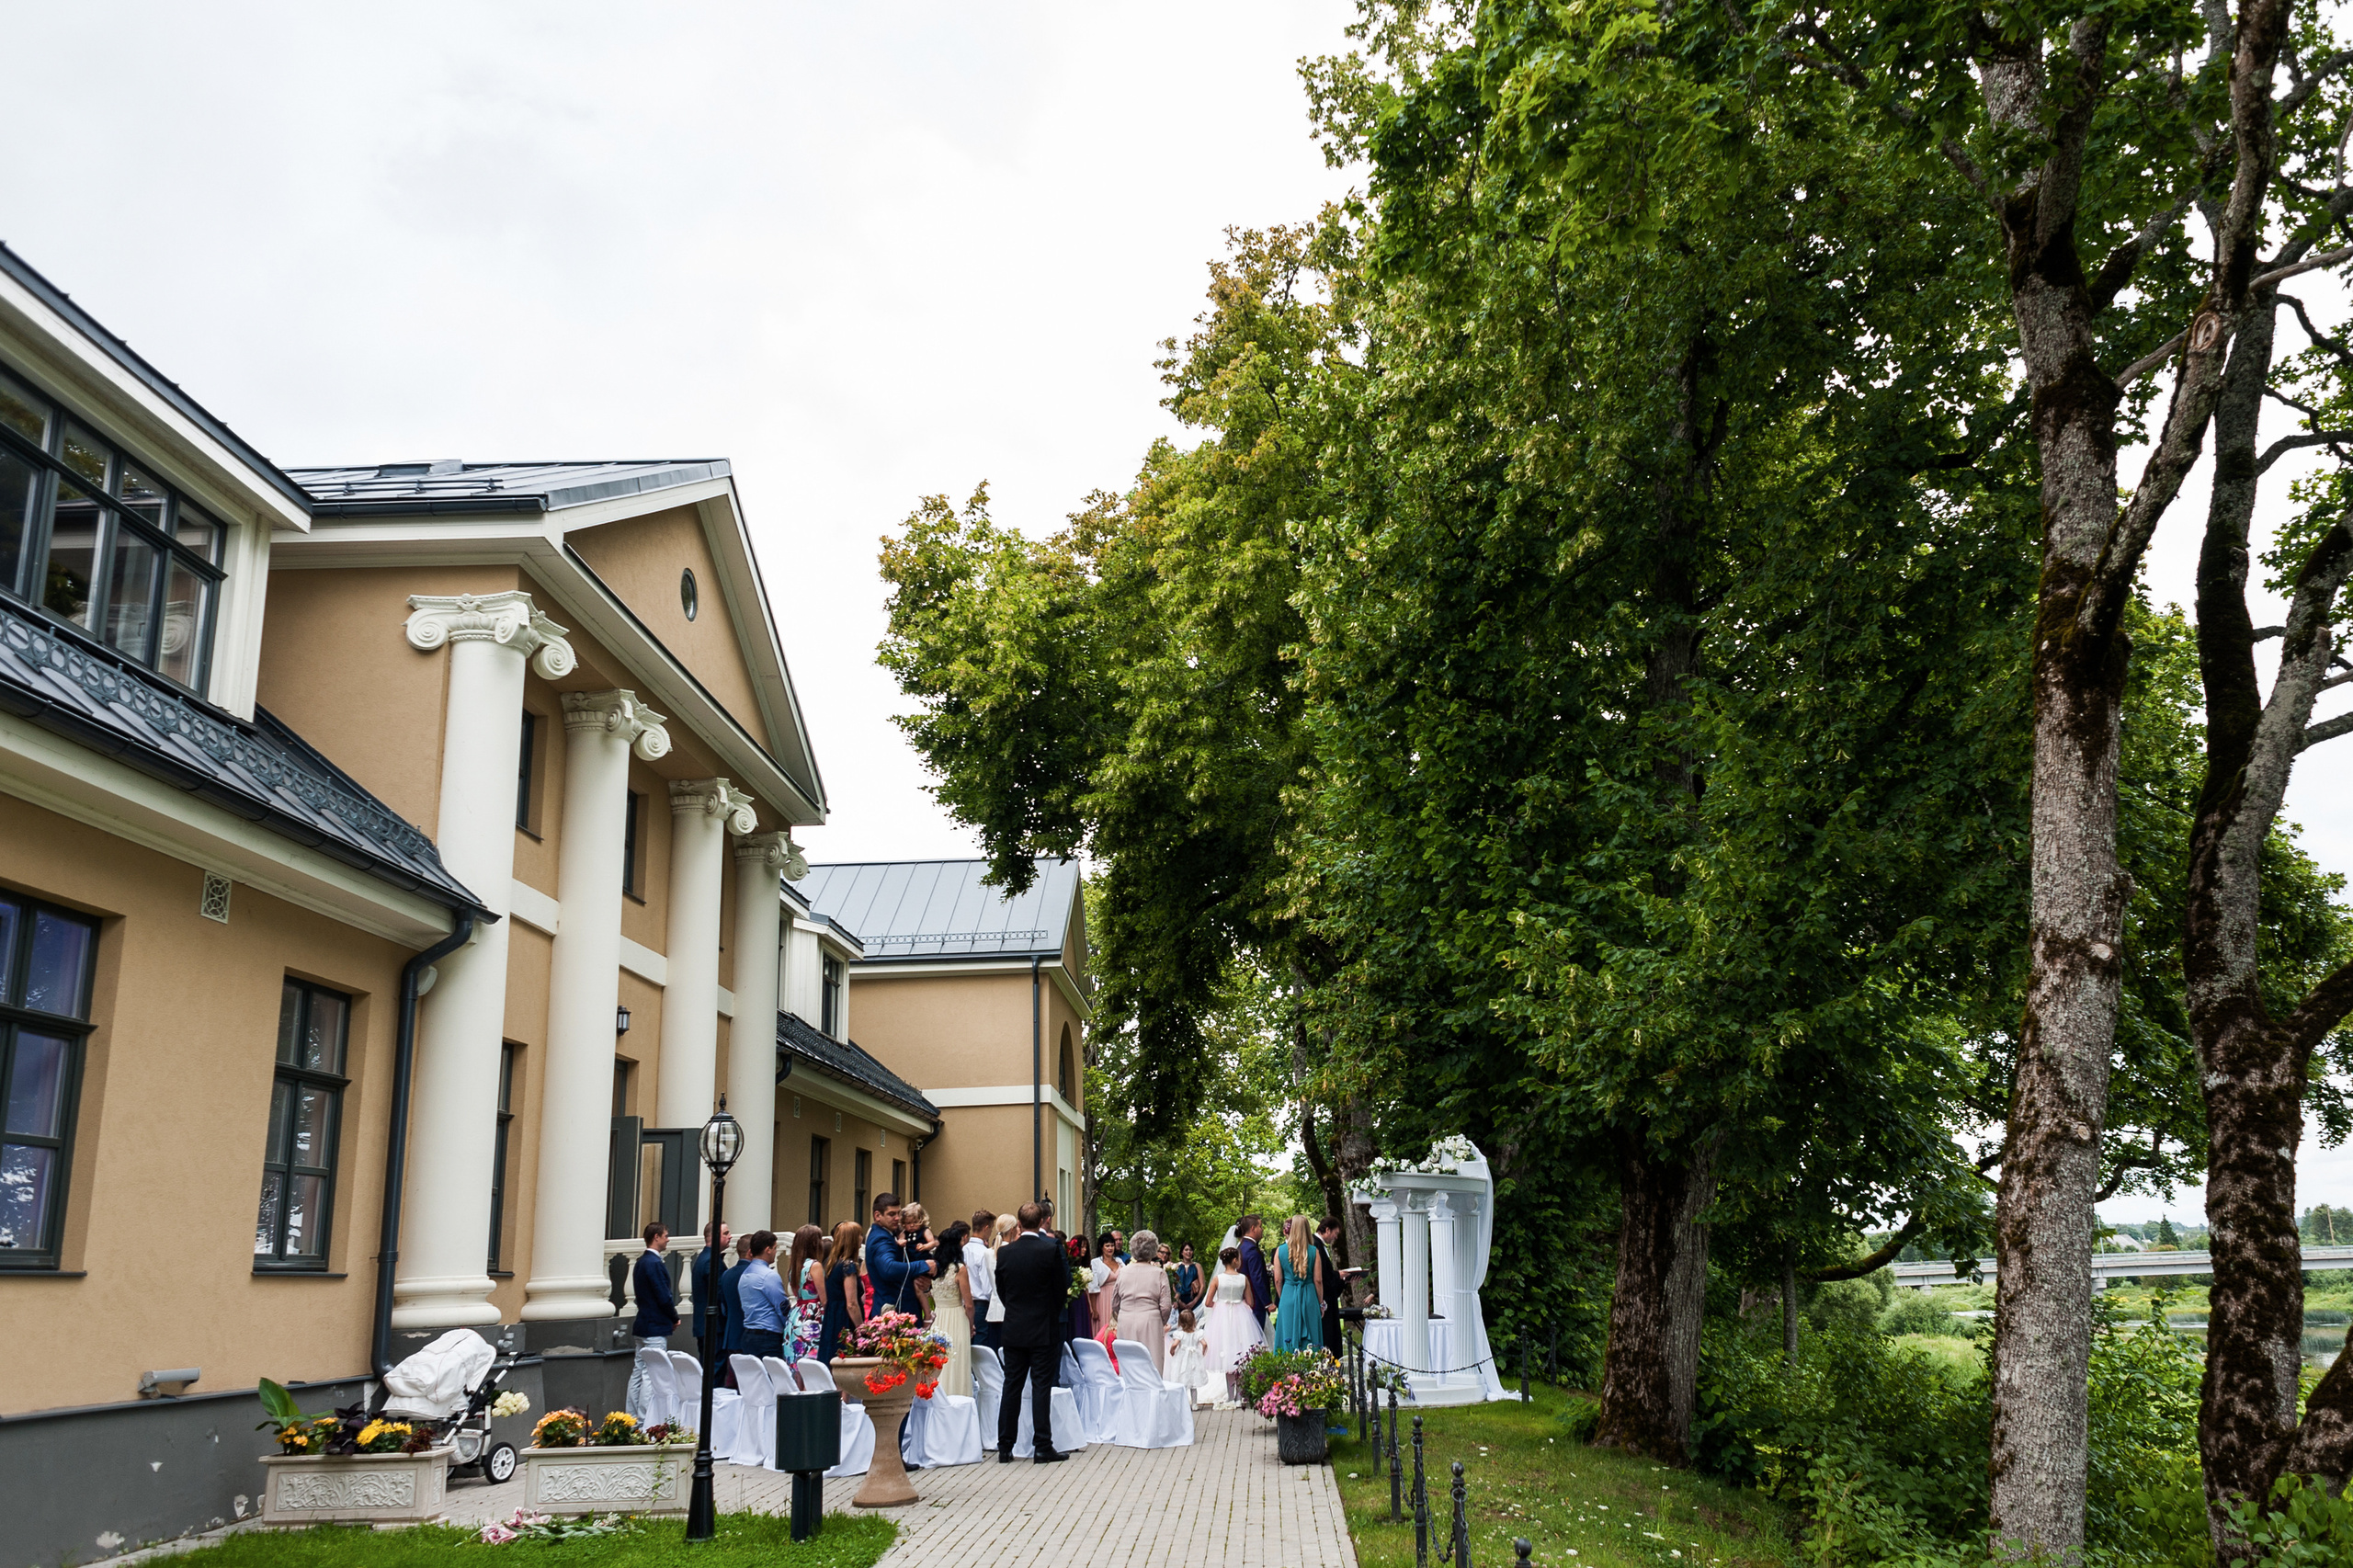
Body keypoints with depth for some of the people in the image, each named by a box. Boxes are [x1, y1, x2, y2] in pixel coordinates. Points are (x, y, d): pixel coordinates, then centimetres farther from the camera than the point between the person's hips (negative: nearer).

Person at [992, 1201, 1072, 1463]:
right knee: (1041, 1386, 0)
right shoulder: (1050, 1250, -11)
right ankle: (1043, 1447, 1)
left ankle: (1005, 1448, 11)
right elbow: (1062, 1287, -4)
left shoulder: (1004, 1252, -2)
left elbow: (1000, 1290, 7)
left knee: (1011, 1386, 9)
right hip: (1043, 1329, -3)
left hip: (1013, 1328, 3)